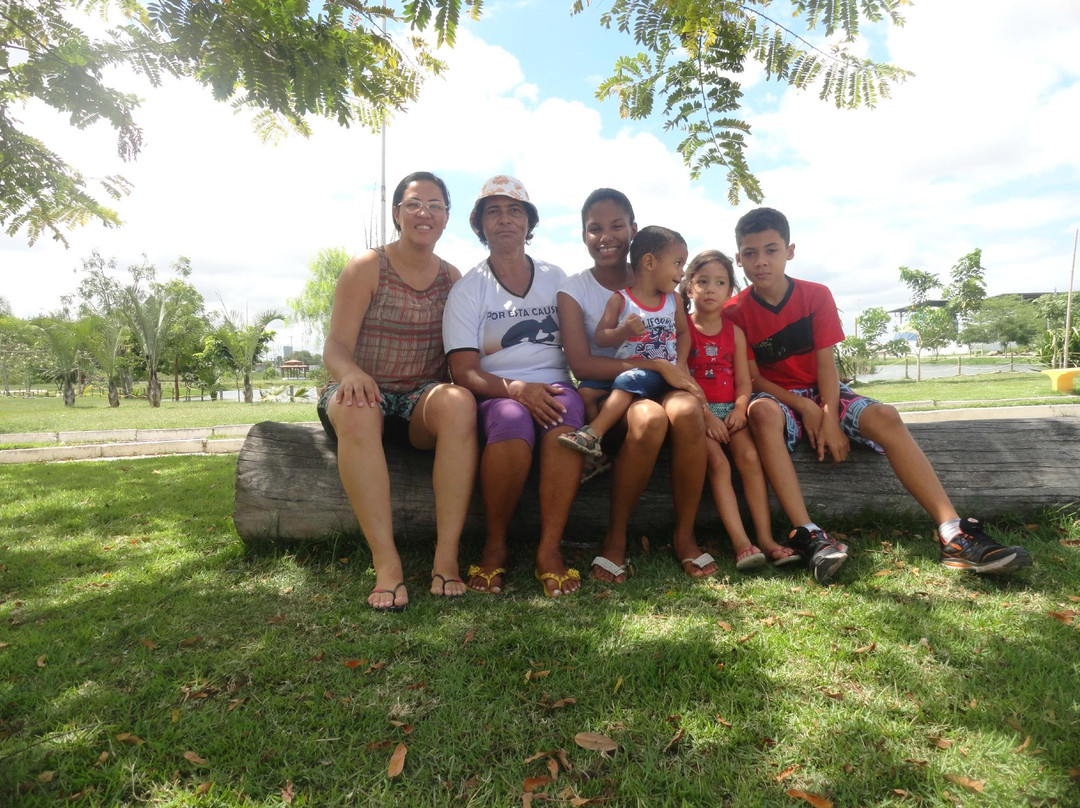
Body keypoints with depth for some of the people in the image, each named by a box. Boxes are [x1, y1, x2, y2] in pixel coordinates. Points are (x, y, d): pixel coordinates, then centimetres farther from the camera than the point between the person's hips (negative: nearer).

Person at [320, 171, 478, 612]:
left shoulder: (452, 277, 12)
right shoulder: (367, 267, 1)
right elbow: (335, 346, -7)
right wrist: (351, 373, -31)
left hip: (423, 398, 2)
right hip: (367, 393, -2)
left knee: (459, 402, -34)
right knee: (355, 410, -38)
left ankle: (447, 558, -32)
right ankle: (386, 564, -37)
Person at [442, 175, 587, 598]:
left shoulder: (556, 279, 16)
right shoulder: (468, 289, 5)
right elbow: (464, 371, -6)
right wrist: (517, 388, -23)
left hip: (553, 385, 2)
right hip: (496, 393, -2)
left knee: (567, 407, -34)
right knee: (512, 419, -36)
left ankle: (549, 547, -28)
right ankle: (495, 546, -16)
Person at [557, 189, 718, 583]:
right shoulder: (573, 290, 2)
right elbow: (581, 364, -11)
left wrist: (701, 400, -14)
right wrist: (655, 366, -19)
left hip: (661, 387, 3)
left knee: (686, 411, -33)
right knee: (650, 418, -35)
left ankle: (684, 535, -14)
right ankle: (615, 539, -18)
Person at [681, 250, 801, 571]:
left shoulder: (734, 332, 14)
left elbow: (744, 382, 9)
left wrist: (739, 409, -11)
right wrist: (706, 415, -17)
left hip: (729, 411, 3)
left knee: (750, 456, -23)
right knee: (718, 462, -26)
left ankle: (765, 538, -23)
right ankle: (741, 543, -30)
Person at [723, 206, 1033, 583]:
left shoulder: (816, 296, -1)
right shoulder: (734, 312, -7)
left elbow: (825, 363, -7)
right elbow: (752, 378, -9)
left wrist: (830, 418, -22)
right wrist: (803, 406, -22)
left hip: (820, 394, 3)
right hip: (776, 397, -3)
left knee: (884, 416, -25)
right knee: (762, 411, -39)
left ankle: (954, 535, -31)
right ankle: (808, 536, -46)